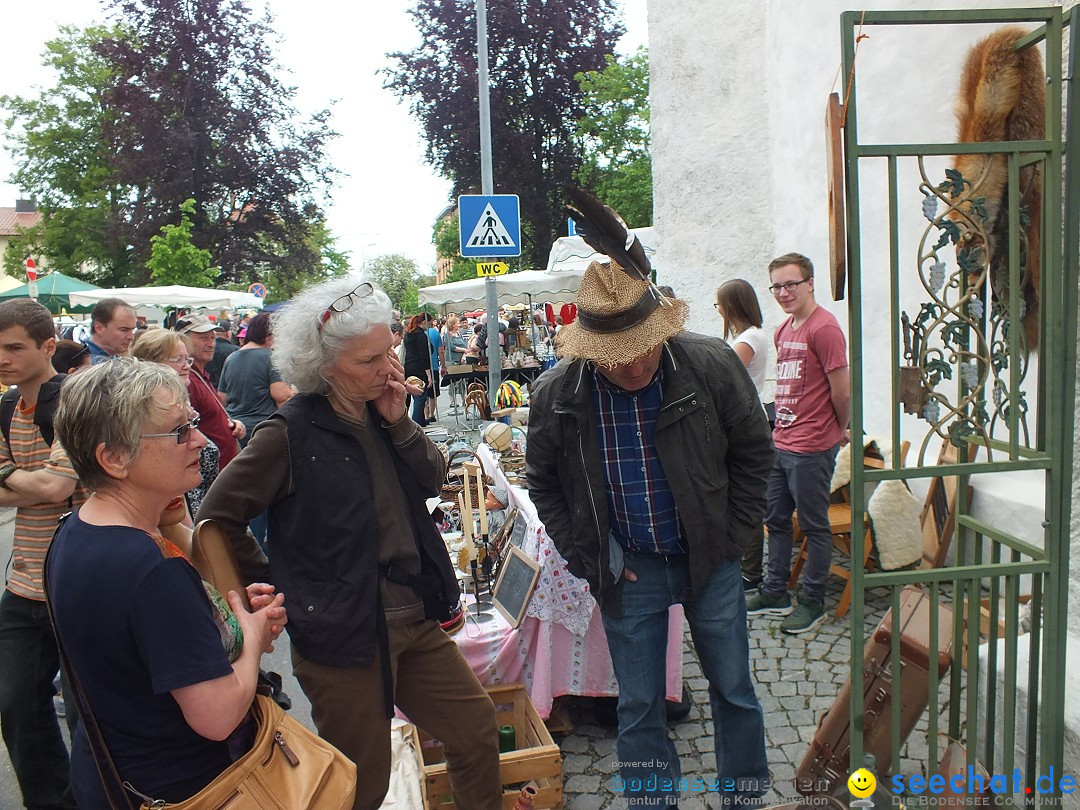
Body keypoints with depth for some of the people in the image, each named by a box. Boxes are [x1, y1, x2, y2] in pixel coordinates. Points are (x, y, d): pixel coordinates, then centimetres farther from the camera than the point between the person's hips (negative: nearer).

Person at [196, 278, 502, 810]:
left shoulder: (378, 413, 4)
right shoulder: (291, 434, -16)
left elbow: (433, 482, 4)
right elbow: (219, 516, -12)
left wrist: (398, 422, -9)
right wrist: (277, 592, -7)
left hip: (414, 622, 6)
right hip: (343, 634, -6)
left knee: (476, 727, 17)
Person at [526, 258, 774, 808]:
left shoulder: (711, 365, -15)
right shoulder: (555, 394, -13)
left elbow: (754, 452, -1)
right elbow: (543, 483, 2)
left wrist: (733, 537, -4)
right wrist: (586, 556, -4)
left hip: (709, 558, 1)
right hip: (629, 570, 0)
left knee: (734, 691, 18)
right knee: (639, 705, 11)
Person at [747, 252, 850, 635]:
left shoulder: (823, 328, -15)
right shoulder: (784, 330, 13)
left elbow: (842, 392, -13)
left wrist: (839, 430, 1)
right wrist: (780, 428, 13)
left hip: (811, 449, -9)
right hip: (780, 442, 9)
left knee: (814, 526, 5)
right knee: (776, 519, 16)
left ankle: (812, 602, 18)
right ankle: (775, 593, 29)